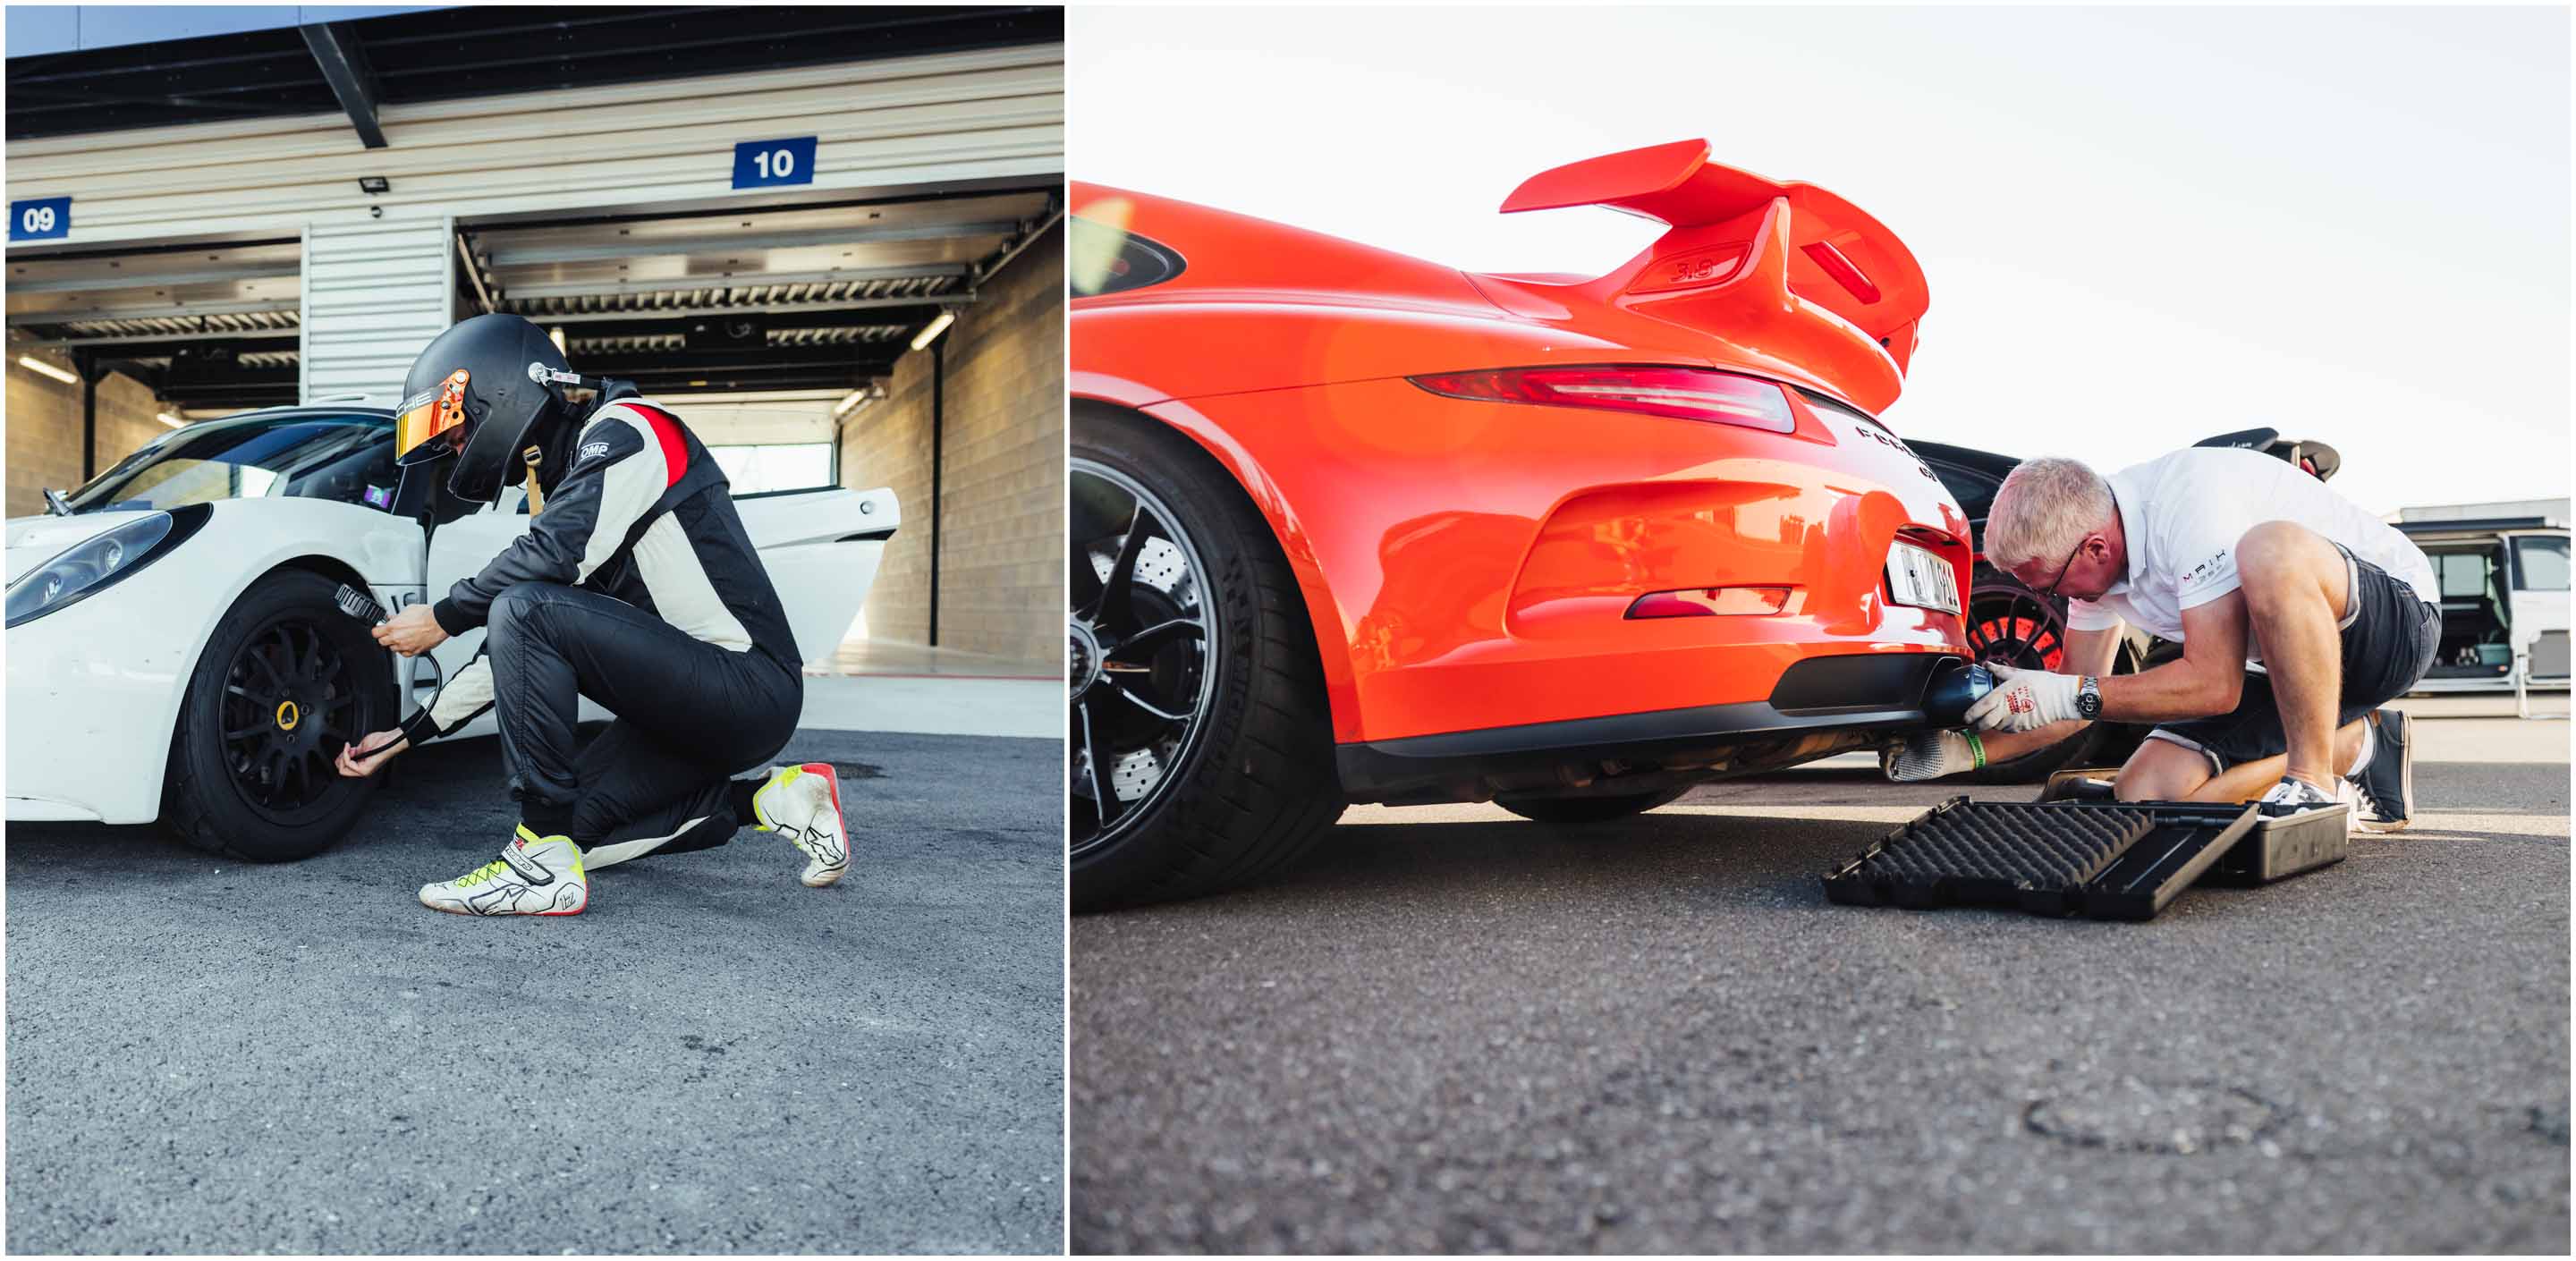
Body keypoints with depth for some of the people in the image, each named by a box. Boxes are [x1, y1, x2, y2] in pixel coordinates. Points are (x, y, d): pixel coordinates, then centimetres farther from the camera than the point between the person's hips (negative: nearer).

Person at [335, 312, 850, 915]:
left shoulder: (623, 430, -7)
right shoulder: (558, 484, 21)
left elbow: (556, 554, -24)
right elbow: (512, 652, 23)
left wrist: (443, 618, -8)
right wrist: (405, 736, 22)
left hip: (749, 689, -10)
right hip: (687, 707, 10)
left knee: (527, 612, -21)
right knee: (572, 822, 10)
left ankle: (544, 865, -20)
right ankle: (772, 798, 10)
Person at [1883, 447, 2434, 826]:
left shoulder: (2190, 500, -31)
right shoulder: (2090, 557, -5)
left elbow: (2215, 684, -33)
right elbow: (2076, 704, 2)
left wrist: (2067, 695, -30)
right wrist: (1960, 752, -10)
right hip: (2277, 669, 8)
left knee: (2270, 550, -39)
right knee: (2145, 795, -10)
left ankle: (2315, 786, -24)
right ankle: (2359, 746, 7)